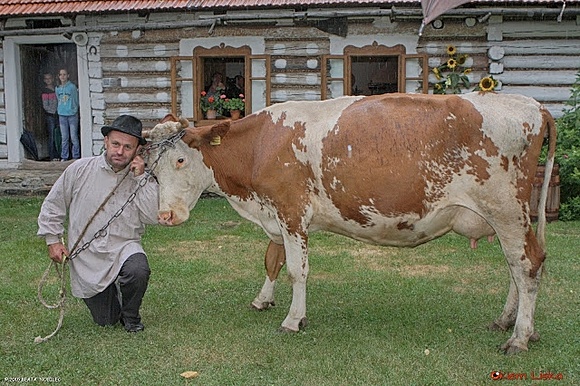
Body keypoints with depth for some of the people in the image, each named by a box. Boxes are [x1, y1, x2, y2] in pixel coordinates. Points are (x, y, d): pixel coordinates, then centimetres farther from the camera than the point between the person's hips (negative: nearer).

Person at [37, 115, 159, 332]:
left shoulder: (143, 180, -3)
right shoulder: (80, 170, -3)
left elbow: (154, 217, -17)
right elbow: (52, 206, 7)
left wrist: (141, 179, -17)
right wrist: (52, 239, 1)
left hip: (124, 247, 0)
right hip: (87, 258, 1)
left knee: (138, 271, -36)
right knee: (105, 321, 5)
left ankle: (131, 318, -4)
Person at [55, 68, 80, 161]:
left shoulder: (72, 87, -5)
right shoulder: (57, 88, 10)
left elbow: (76, 101, 2)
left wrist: (73, 109, 4)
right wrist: (60, 110, 14)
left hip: (72, 115, -4)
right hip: (62, 115, 4)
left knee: (74, 137, -4)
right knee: (64, 137, 7)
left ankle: (76, 156, 4)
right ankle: (64, 156, 13)